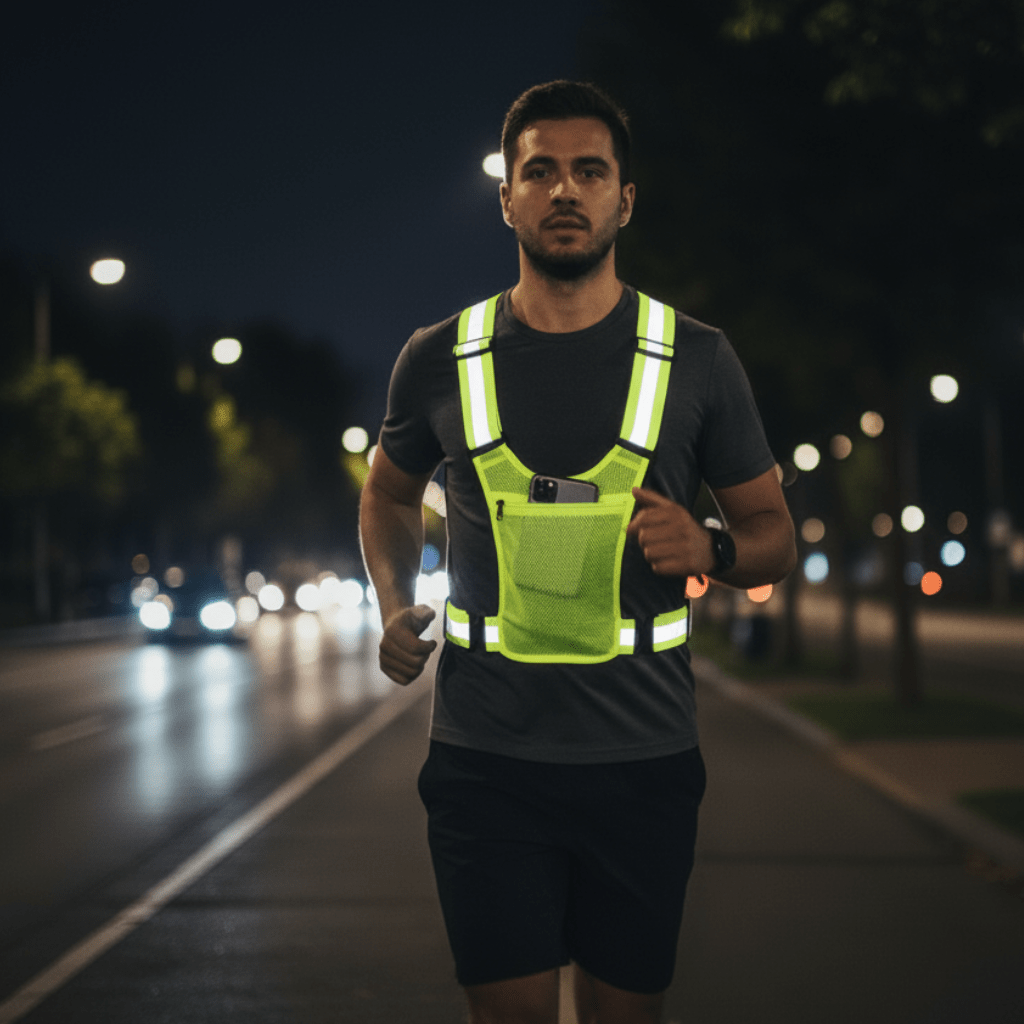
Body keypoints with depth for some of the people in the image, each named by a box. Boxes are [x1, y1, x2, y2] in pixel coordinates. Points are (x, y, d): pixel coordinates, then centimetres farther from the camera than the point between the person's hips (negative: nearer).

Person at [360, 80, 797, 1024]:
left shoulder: (696, 360, 1)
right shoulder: (440, 360, 3)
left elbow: (776, 537, 9)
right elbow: (390, 494, 22)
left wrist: (711, 549, -13)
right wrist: (394, 604, 4)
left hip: (644, 759, 0)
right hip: (485, 759, 0)